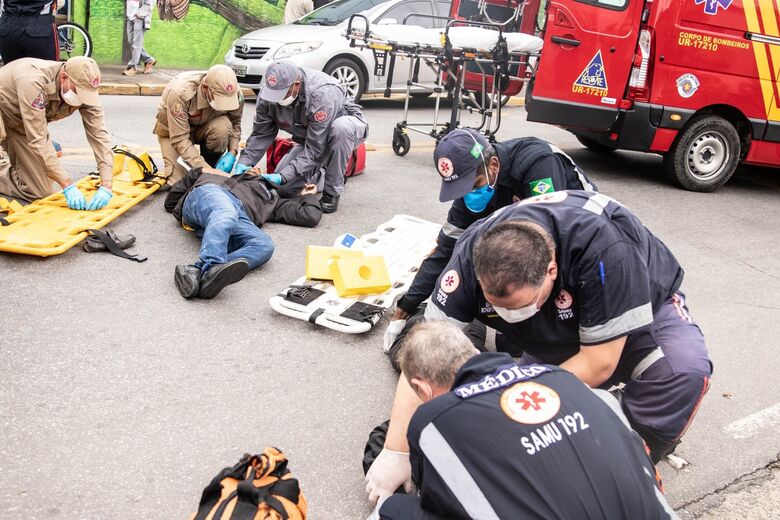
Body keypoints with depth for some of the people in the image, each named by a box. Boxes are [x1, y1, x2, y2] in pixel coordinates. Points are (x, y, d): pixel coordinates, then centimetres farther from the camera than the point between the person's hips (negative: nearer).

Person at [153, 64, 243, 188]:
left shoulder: (234, 93, -26)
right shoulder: (180, 92, -38)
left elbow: (235, 123, -6)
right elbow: (179, 139, -35)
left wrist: (232, 152, -23)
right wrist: (203, 167, -43)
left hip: (203, 127, 3)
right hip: (173, 130, -3)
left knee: (223, 126, -33)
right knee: (178, 179, -22)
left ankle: (210, 172, -10)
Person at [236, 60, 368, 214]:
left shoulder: (322, 95, -39)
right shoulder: (269, 91, -20)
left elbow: (314, 150, -36)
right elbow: (261, 134, -8)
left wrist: (283, 176, -40)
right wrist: (244, 162, -22)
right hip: (310, 138, 5)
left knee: (340, 128, -43)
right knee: (282, 187, -12)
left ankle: (332, 193, -25)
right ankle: (324, 175, 16)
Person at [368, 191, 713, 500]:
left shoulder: (602, 244, -40)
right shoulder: (473, 254, -29)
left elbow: (598, 362, -32)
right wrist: (396, 452, -31)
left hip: (643, 312, -3)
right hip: (552, 341, 4)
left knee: (684, 367, -33)